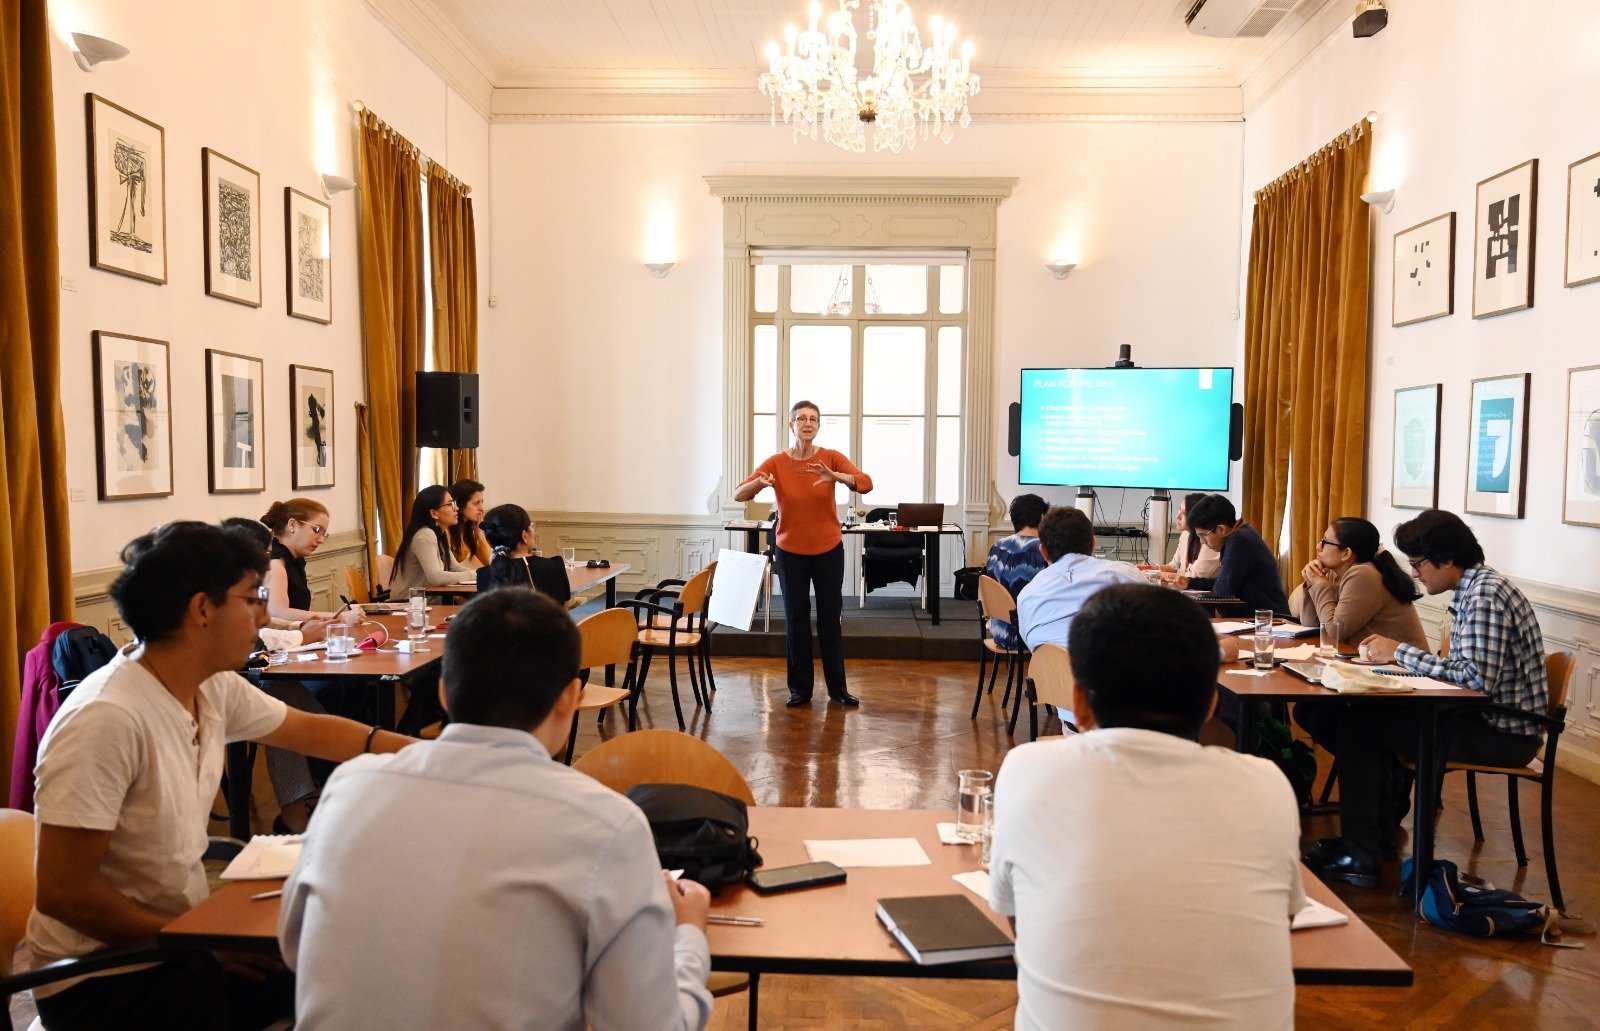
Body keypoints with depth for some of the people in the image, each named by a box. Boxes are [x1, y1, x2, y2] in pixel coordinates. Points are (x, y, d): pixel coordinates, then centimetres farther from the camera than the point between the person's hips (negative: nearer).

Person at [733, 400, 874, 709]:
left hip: (828, 551, 0)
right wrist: (761, 483, -36)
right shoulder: (776, 462, -7)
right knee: (796, 621, 6)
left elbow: (866, 483, -20)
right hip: (791, 552, 0)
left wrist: (836, 476, -39)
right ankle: (800, 689, 18)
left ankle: (838, 688, 19)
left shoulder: (831, 458, -6)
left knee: (830, 620, 6)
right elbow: (739, 494, -14)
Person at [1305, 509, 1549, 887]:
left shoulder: (1486, 594, -20)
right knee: (1371, 713, 13)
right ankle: (1377, 832, 23)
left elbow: (1477, 677, -28)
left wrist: (1401, 651, -19)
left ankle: (1360, 857, -5)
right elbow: (1462, 670, 12)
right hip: (1488, 717, 10)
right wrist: (1397, 653, -1)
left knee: (1356, 724, -12)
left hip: (1506, 732, -10)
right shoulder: (1472, 590, 12)